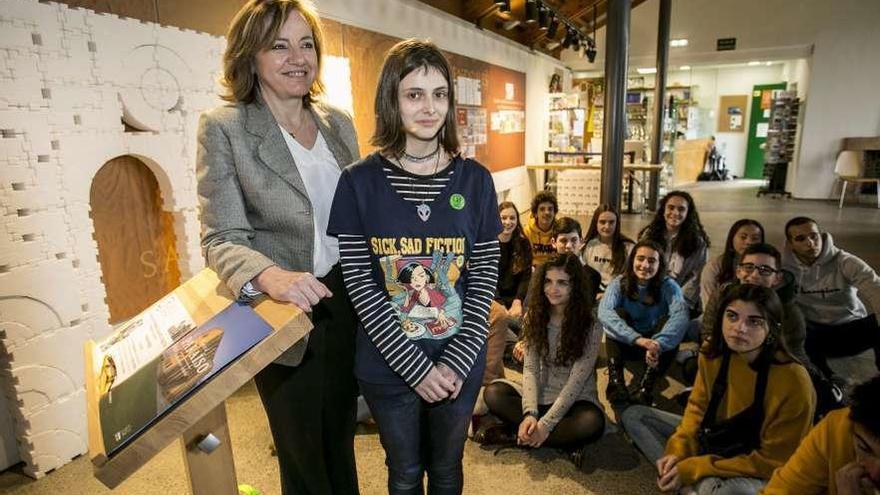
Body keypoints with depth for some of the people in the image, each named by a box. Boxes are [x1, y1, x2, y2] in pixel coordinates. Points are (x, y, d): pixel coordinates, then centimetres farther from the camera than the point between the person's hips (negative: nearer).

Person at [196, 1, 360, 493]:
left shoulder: (338, 122, 5)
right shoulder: (223, 127, -9)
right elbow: (222, 240, -14)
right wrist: (270, 275, -34)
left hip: (346, 304, 4)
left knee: (341, 439, 23)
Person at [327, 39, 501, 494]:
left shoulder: (474, 180, -4)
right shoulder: (360, 181, -9)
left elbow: (485, 280, -4)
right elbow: (359, 285, -11)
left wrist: (454, 363, -11)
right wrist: (417, 366, -15)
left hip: (459, 363, 2)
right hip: (387, 366, -1)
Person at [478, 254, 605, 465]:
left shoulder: (589, 327, -16)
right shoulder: (535, 317, -4)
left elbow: (576, 382, -19)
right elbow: (530, 368, -8)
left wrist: (546, 424, -25)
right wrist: (530, 413, -23)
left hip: (575, 400, -2)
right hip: (541, 396, 3)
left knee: (592, 423, -35)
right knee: (493, 393, -20)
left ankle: (515, 434, -18)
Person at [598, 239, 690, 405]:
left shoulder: (668, 286, -11)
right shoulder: (619, 283, -12)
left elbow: (681, 315, -32)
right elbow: (604, 312, -31)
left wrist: (658, 343, -49)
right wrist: (638, 339, -45)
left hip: (657, 346, 0)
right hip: (624, 344, 0)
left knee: (668, 321, -26)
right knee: (619, 313, -26)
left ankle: (646, 385, -36)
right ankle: (615, 380, -36)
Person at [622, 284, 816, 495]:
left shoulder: (793, 382, -27)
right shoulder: (713, 351, -10)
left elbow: (772, 461, -21)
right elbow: (698, 406, 3)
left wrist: (694, 469, -24)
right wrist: (678, 450, -14)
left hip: (759, 473, -7)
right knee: (634, 415, 0)